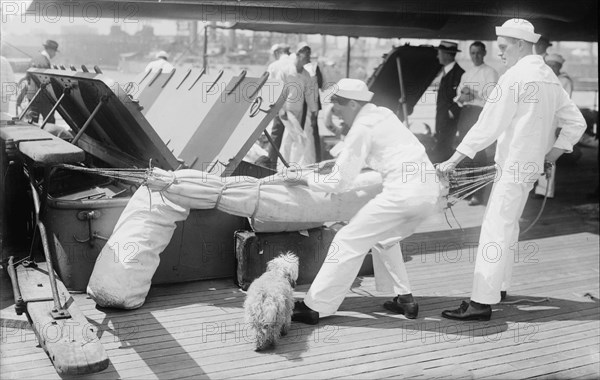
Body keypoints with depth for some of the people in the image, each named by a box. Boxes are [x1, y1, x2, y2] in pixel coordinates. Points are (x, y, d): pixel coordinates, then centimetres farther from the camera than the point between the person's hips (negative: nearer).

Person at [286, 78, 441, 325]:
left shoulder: (361, 129, -6)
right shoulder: (382, 114, 18)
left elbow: (339, 183, -4)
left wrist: (304, 180, 7)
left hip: (404, 191, -9)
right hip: (430, 189, 9)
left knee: (349, 240, -2)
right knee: (384, 238, 28)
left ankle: (314, 307, 1)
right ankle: (404, 299, 25)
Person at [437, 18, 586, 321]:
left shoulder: (515, 77, -13)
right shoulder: (548, 77, 12)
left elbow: (487, 127, -18)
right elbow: (576, 123, 14)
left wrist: (452, 161, -16)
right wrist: (550, 156, 15)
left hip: (513, 167, -9)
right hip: (530, 166, 9)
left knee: (495, 229, -9)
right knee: (506, 224, 20)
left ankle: (482, 303, -9)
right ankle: (499, 285, 33)